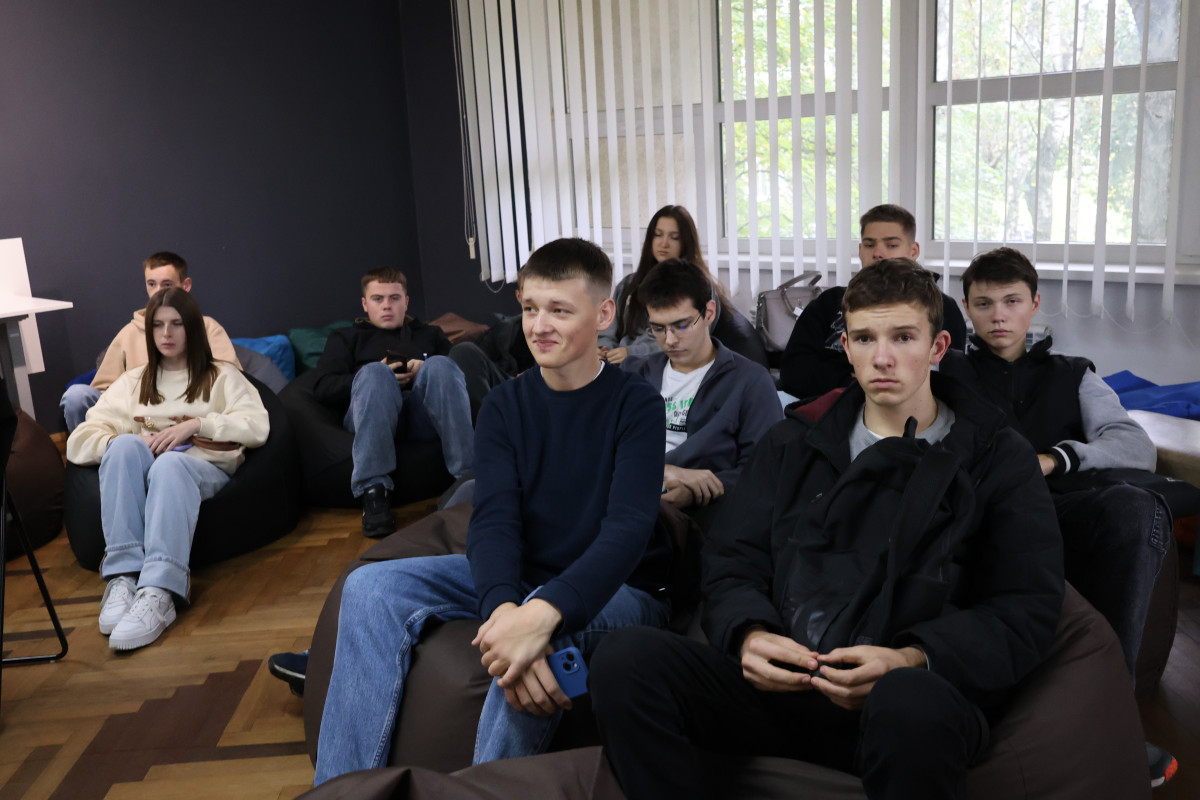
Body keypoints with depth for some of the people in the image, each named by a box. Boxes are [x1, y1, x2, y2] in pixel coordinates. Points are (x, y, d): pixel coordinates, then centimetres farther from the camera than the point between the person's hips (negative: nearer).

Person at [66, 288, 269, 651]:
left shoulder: (222, 375, 21)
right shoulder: (133, 382, 27)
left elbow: (257, 427, 2)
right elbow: (78, 443, 14)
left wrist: (196, 423, -10)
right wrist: (132, 443, -6)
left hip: (204, 468, -2)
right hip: (138, 471, 2)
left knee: (170, 465, -38)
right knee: (124, 445, -33)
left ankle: (159, 594, -56)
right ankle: (123, 577, -42)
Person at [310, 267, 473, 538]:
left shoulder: (430, 334, 35)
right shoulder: (346, 338, 29)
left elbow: (454, 371, 17)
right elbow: (323, 388, 10)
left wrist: (426, 371, -5)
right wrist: (382, 381, -4)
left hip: (424, 413, 1)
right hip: (371, 414, -1)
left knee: (439, 365, -29)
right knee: (373, 372, -33)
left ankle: (469, 474, -40)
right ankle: (373, 492, -42)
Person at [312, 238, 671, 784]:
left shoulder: (635, 405, -10)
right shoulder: (505, 405, 2)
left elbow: (627, 529, -24)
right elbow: (494, 518, -12)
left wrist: (542, 612, -42)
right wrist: (502, 608, -35)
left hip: (617, 587, -5)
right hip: (521, 577, 5)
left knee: (545, 625, -39)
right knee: (372, 586, -13)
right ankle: (341, 786, -6)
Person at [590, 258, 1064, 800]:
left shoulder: (997, 459, 8)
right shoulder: (793, 443, 17)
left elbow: (1027, 610, 1)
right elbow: (730, 560, 14)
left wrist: (912, 661, -18)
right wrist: (749, 634, -10)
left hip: (917, 693, -2)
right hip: (780, 687, 3)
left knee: (913, 702, -41)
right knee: (626, 658, -22)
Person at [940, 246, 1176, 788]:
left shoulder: (1073, 376, 29)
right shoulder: (945, 376, 26)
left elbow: (1139, 448, 10)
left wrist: (1055, 457, -9)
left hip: (1064, 510, 2)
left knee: (1134, 505, -35)